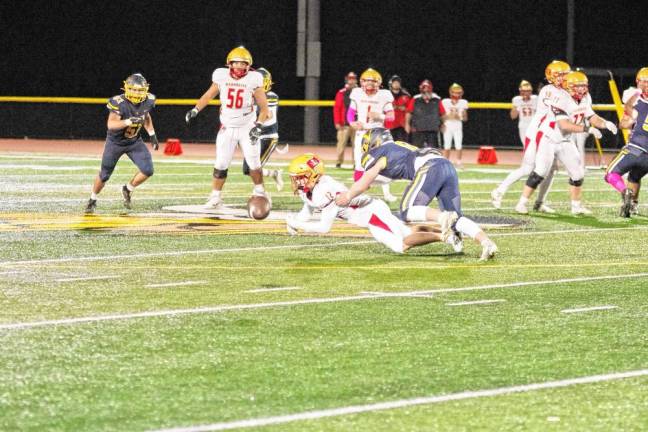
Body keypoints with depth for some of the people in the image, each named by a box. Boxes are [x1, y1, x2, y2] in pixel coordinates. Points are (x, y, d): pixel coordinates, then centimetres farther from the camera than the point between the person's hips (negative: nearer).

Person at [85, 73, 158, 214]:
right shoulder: (119, 102, -30)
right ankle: (92, 200, 33)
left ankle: (128, 189, 16)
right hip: (115, 142, -4)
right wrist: (129, 121, -51)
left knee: (147, 170, -12)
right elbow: (111, 124, -39)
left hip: (135, 142, 4)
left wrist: (152, 135, 6)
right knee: (104, 174, 7)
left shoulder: (147, 101, -13)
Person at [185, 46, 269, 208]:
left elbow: (264, 107, -6)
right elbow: (209, 95, 11)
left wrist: (258, 126, -17)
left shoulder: (253, 80, -12)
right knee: (221, 164, 0)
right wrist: (195, 110, 4)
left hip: (247, 127, -2)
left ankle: (260, 191, 19)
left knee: (254, 163, -3)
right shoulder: (222, 77, -6)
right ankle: (215, 196, 10)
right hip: (227, 128, 2)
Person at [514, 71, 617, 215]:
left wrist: (606, 124, -18)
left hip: (564, 142, 8)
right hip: (548, 139, -8)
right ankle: (522, 203, -9)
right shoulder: (562, 100, -25)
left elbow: (593, 118, 3)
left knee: (577, 173, 7)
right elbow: (564, 125, -32)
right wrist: (587, 129, -34)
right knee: (540, 172, -17)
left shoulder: (584, 101, 1)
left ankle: (576, 206, 21)